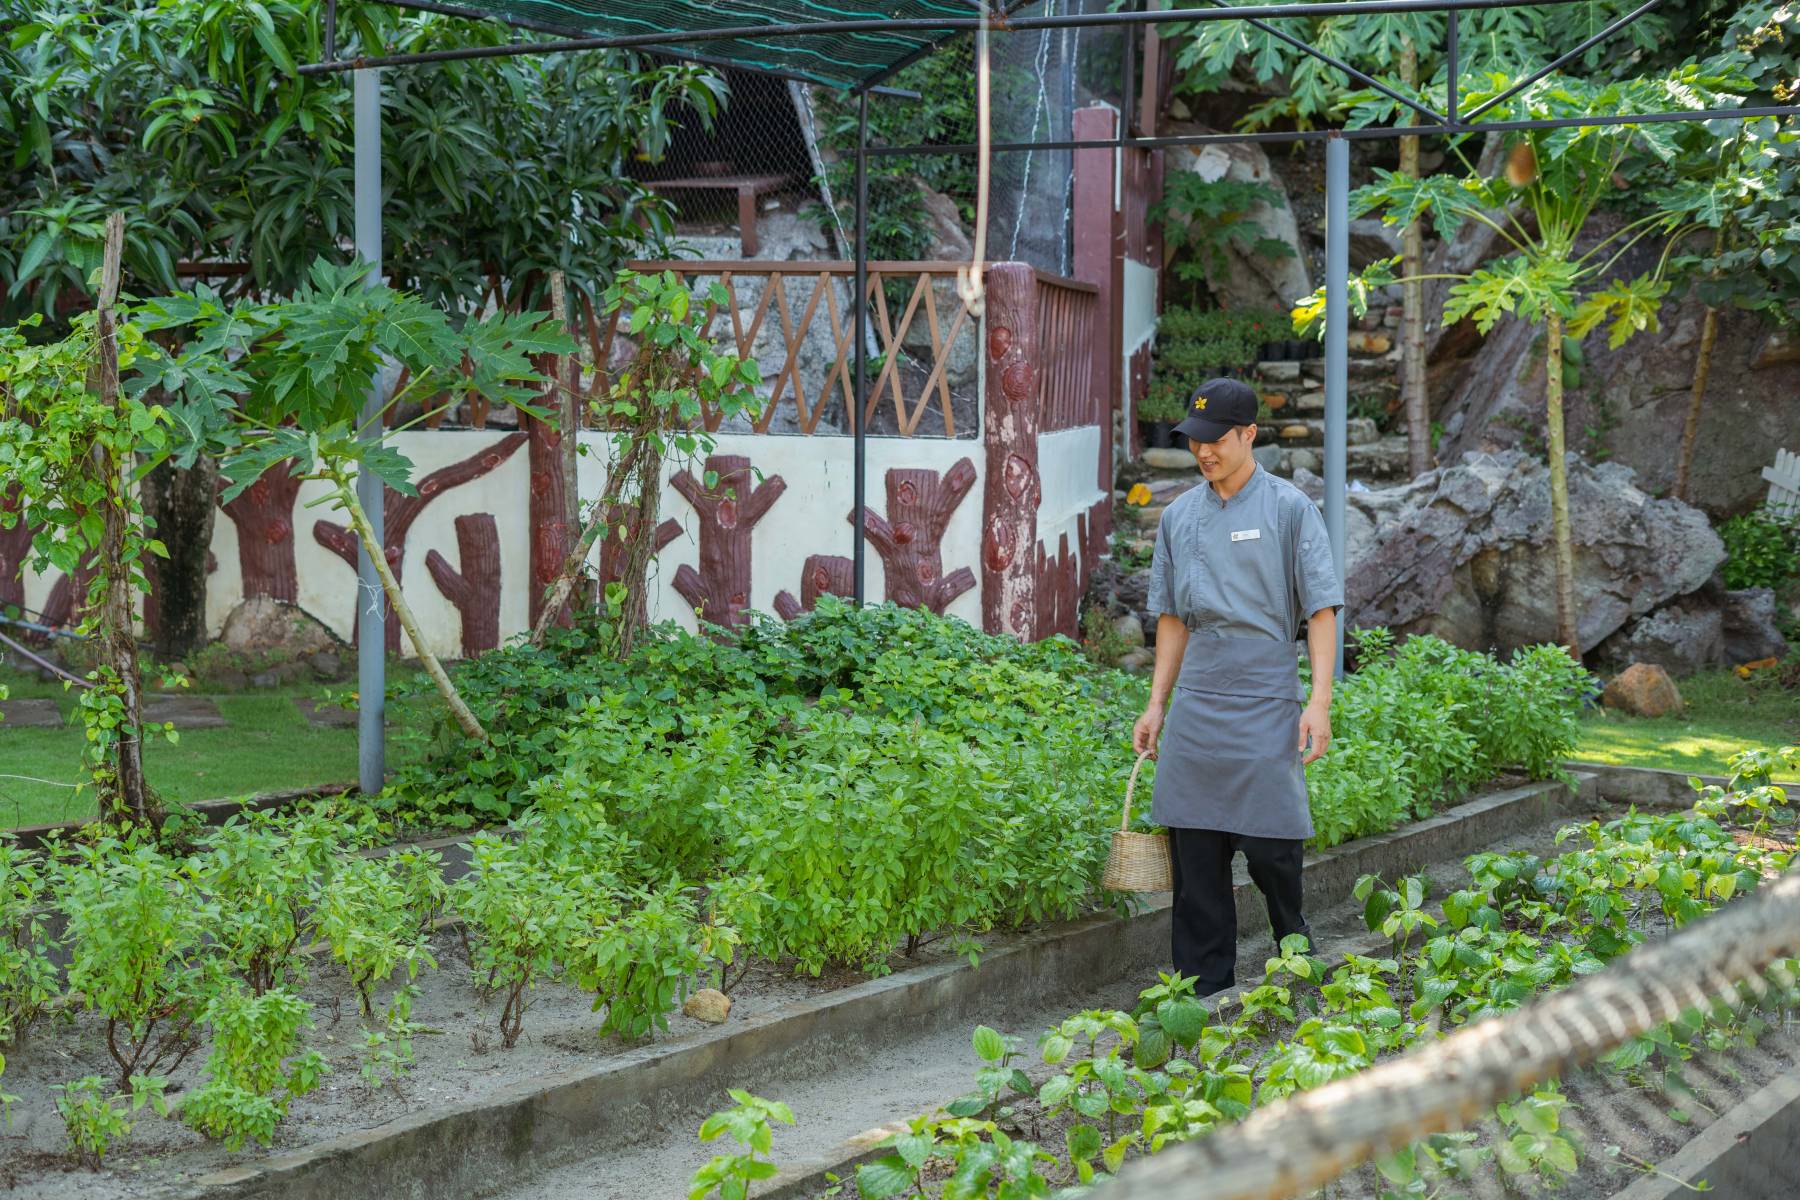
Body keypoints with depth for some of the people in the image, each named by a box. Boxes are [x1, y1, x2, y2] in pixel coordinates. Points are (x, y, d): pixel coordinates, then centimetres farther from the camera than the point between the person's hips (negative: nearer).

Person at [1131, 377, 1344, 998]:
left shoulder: (1289, 508, -2)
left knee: (1272, 848, -4)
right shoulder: (1179, 516, 12)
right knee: (1195, 853, 3)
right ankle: (1204, 988, 10)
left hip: (1266, 705, -4)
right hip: (1195, 707, 4)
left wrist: (1319, 702, -12)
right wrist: (1156, 704, 14)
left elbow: (1321, 609, -4)